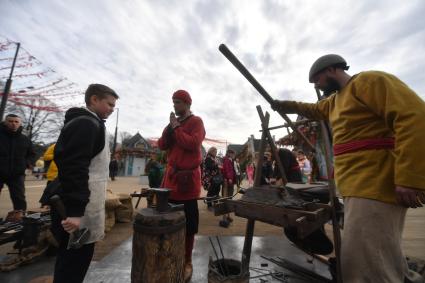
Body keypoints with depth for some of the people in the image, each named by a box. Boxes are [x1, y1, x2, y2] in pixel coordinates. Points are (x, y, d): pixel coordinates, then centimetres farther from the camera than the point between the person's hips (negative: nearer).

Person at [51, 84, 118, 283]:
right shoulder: (87, 124, -16)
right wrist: (75, 210, -27)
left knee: (70, 258, 21)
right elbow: (75, 168, -26)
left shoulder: (86, 122, 17)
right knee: (75, 261, 4)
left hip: (77, 206, 10)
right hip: (79, 210, -10)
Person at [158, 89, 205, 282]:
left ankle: (187, 263, 21)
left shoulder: (196, 122, -4)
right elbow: (162, 145, 9)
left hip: (188, 177, -7)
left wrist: (176, 128, -10)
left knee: (187, 223, 3)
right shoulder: (174, 122, 17)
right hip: (171, 175, 7)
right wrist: (171, 127, -3)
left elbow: (193, 144, -20)